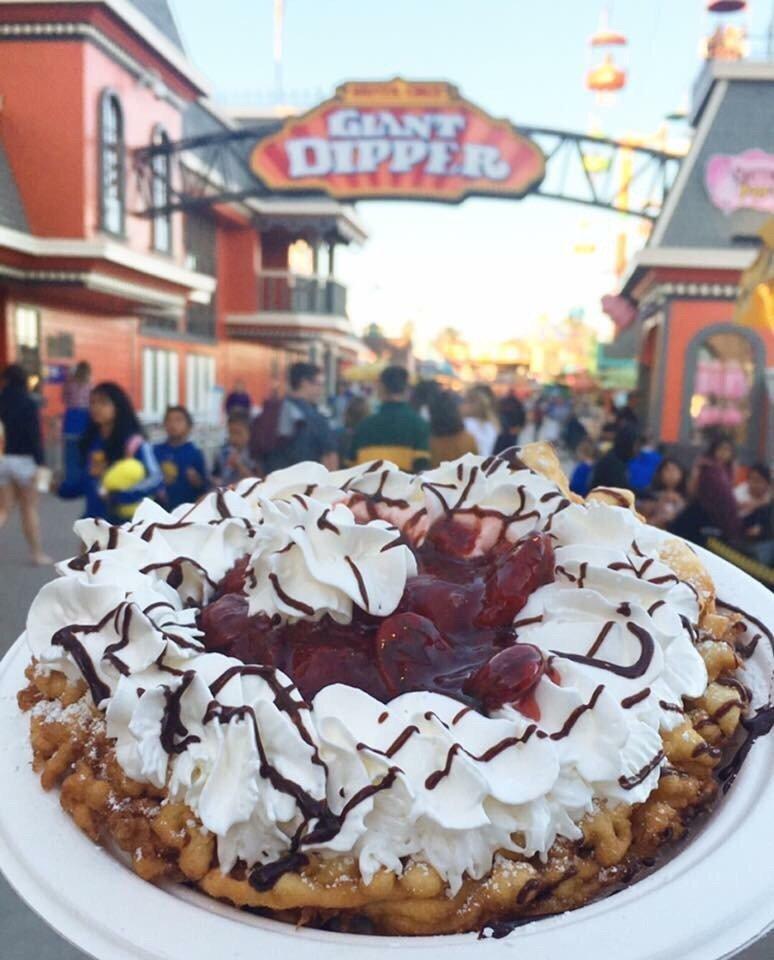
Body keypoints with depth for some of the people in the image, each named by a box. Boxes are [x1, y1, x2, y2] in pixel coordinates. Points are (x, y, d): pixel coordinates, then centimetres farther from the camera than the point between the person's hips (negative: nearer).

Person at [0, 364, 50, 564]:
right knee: (29, 508, 9)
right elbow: (34, 435, -14)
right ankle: (38, 553, 16)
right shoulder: (28, 404, -9)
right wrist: (38, 461, -13)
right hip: (23, 459, -3)